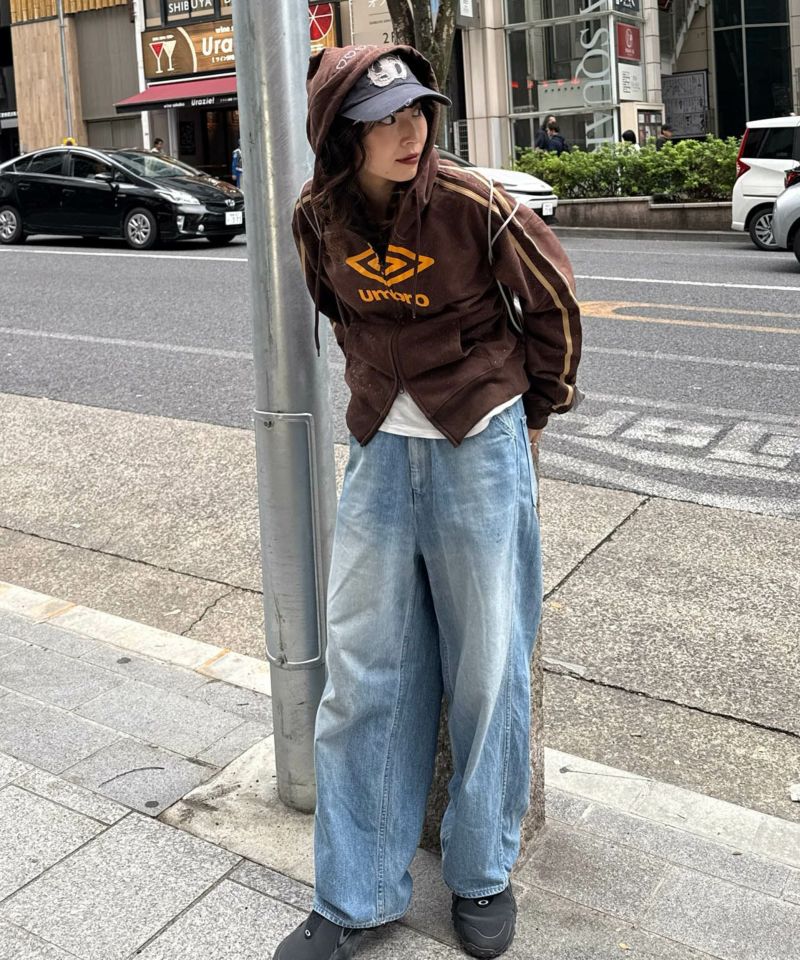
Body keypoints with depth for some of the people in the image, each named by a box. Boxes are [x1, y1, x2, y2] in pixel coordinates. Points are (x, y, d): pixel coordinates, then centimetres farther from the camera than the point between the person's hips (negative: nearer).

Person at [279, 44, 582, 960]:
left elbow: (552, 300, 0)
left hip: (480, 448, -3)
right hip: (380, 449, 3)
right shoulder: (319, 216, -4)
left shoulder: (472, 205, -14)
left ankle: (482, 875, 26)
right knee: (360, 669, 4)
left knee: (487, 666, 5)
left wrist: (536, 410, 9)